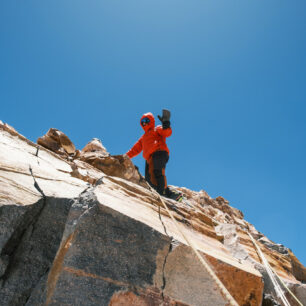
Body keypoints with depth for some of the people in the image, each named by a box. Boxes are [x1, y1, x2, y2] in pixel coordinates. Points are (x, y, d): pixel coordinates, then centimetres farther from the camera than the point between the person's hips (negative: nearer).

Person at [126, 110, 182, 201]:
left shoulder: (157, 129, 23)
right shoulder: (143, 138, 42)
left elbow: (167, 133, 3)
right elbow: (135, 150, 42)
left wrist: (165, 123, -16)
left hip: (160, 152, -5)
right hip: (150, 158, 5)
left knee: (157, 172, -30)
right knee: (149, 178, -18)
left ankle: (161, 192, -44)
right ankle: (169, 193, -26)